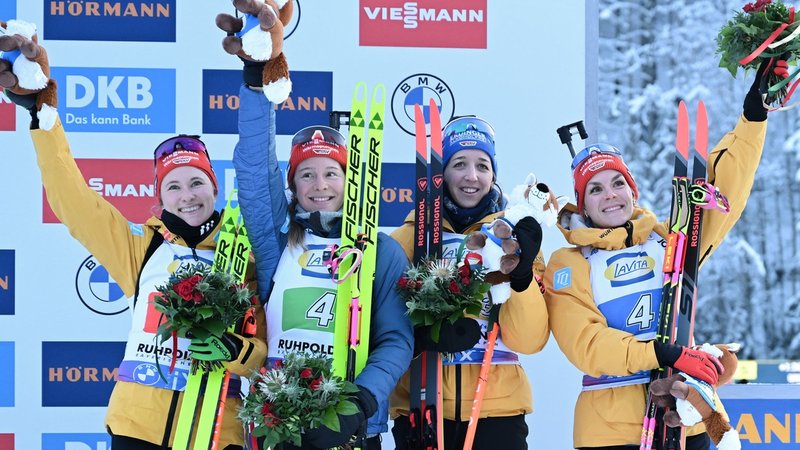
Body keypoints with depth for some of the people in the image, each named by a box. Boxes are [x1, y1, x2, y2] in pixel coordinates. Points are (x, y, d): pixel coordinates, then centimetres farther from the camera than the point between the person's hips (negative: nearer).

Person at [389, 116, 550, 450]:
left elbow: (528, 341, -4)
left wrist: (521, 273, -18)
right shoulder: (412, 236, 3)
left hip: (498, 410, 0)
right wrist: (421, 333, -18)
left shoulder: (512, 236, 4)